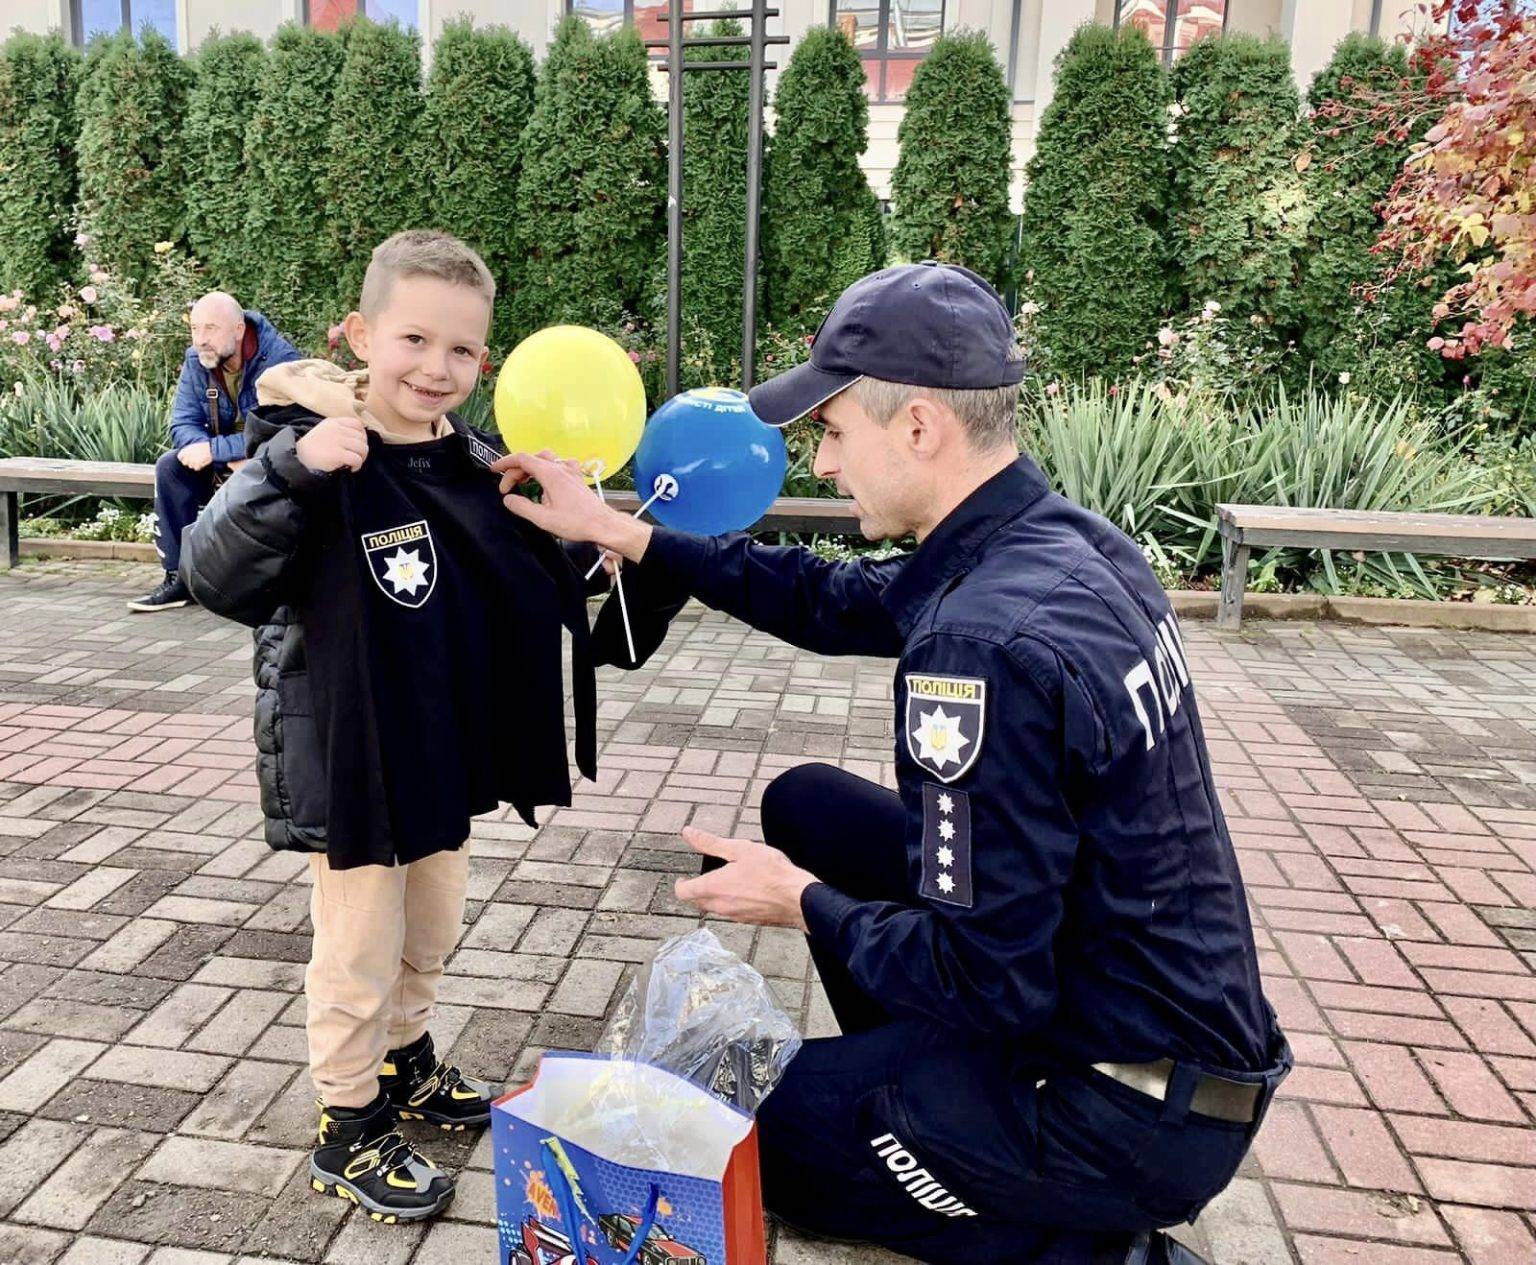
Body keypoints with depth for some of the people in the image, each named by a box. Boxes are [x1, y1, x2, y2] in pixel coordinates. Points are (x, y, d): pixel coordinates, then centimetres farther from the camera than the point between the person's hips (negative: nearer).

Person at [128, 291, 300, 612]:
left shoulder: (279, 359, -23)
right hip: (226, 463, 6)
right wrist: (230, 459, -27)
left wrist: (213, 450, -29)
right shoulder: (196, 360, -3)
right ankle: (179, 577, -11)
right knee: (170, 466, -16)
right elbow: (183, 425, -7)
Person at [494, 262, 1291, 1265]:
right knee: (806, 804, 12)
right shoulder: (1067, 542, -2)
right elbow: (834, 603, 8)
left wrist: (801, 904, -8)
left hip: (1140, 1116, -8)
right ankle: (908, 1086, 23)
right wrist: (615, 531, 10)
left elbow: (986, 982, -26)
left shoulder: (987, 642, -31)